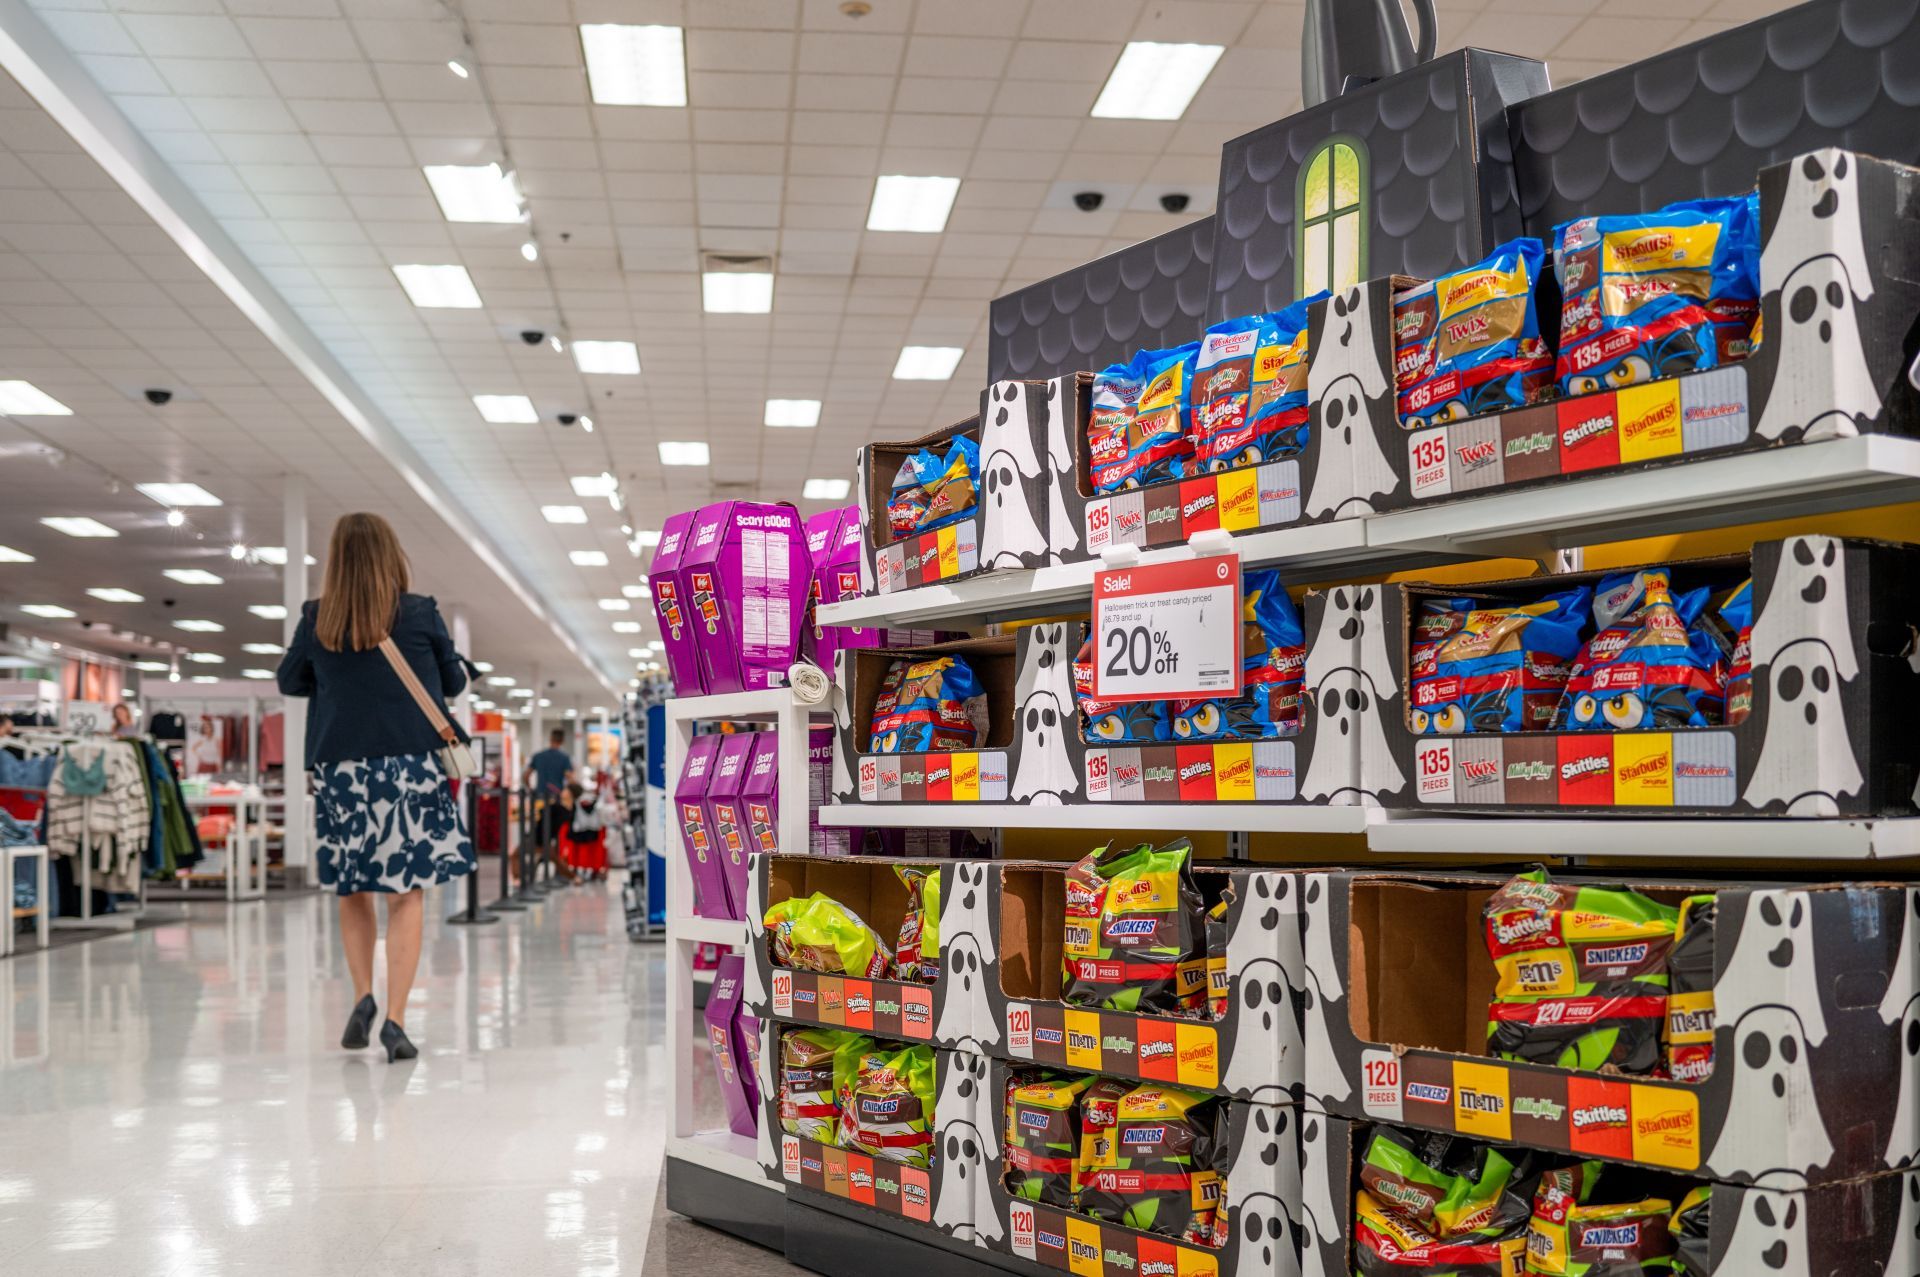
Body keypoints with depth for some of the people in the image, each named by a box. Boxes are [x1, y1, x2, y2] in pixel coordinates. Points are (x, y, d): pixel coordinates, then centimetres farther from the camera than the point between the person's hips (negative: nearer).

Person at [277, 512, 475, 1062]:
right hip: (410, 764, -2)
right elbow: (454, 681, 9)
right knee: (406, 895, 2)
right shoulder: (420, 614, -4)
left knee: (352, 892, 17)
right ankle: (395, 1018, -4)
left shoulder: (316, 620, 1)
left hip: (340, 767, 2)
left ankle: (363, 996, 5)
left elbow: (289, 681, 16)